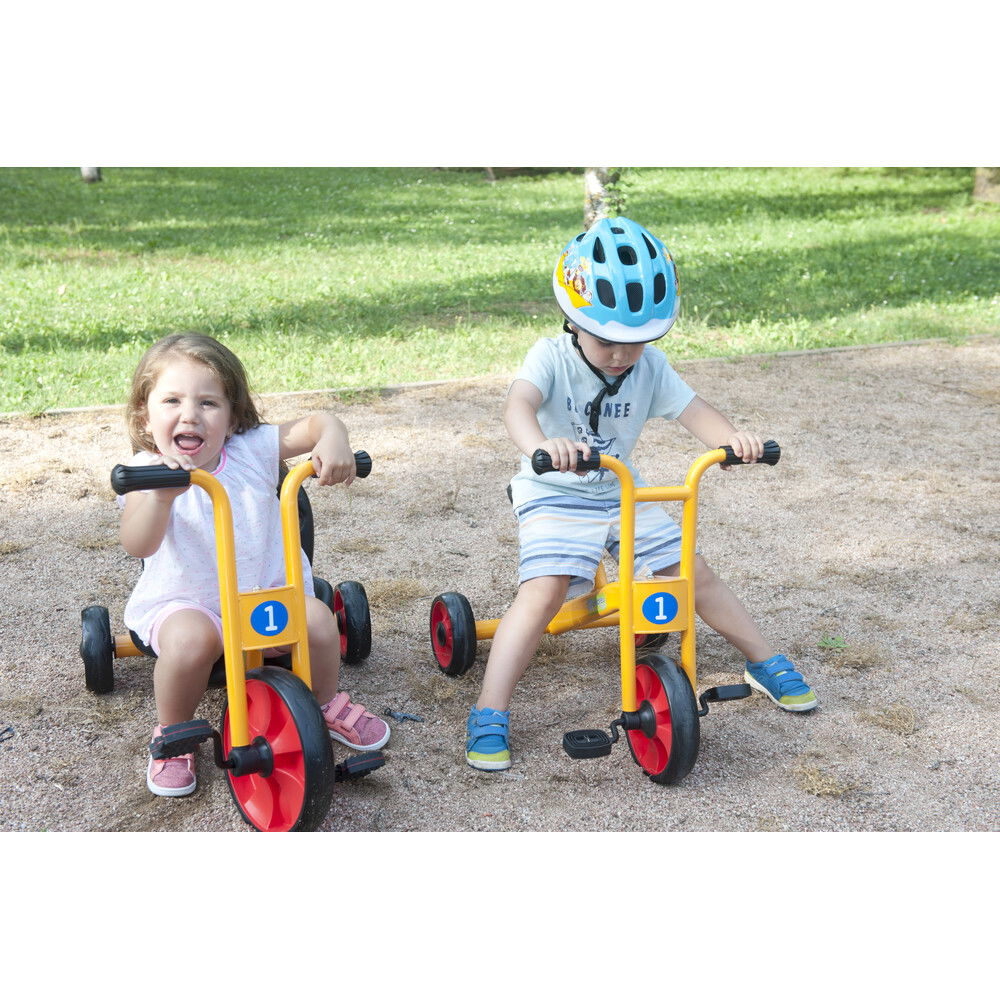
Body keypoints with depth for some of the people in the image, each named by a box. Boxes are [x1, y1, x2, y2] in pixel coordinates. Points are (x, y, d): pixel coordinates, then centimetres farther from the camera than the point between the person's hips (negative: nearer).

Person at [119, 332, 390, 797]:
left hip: (267, 589, 3)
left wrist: (333, 439, -31)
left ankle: (327, 703, 12)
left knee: (317, 619, -22)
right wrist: (160, 496, -52)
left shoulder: (252, 449, -7)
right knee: (190, 638, -34)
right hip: (184, 601, -2)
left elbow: (316, 423, -6)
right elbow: (138, 545, -31)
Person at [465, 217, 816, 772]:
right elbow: (519, 403, -38)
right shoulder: (551, 356, -18)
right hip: (555, 497, -4)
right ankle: (489, 714, -20)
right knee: (543, 591, -25)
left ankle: (766, 663, 22)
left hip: (623, 492, 5)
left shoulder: (650, 366, -4)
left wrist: (732, 437, -38)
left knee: (692, 570, 3)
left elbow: (693, 410, -14)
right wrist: (541, 444, -62)